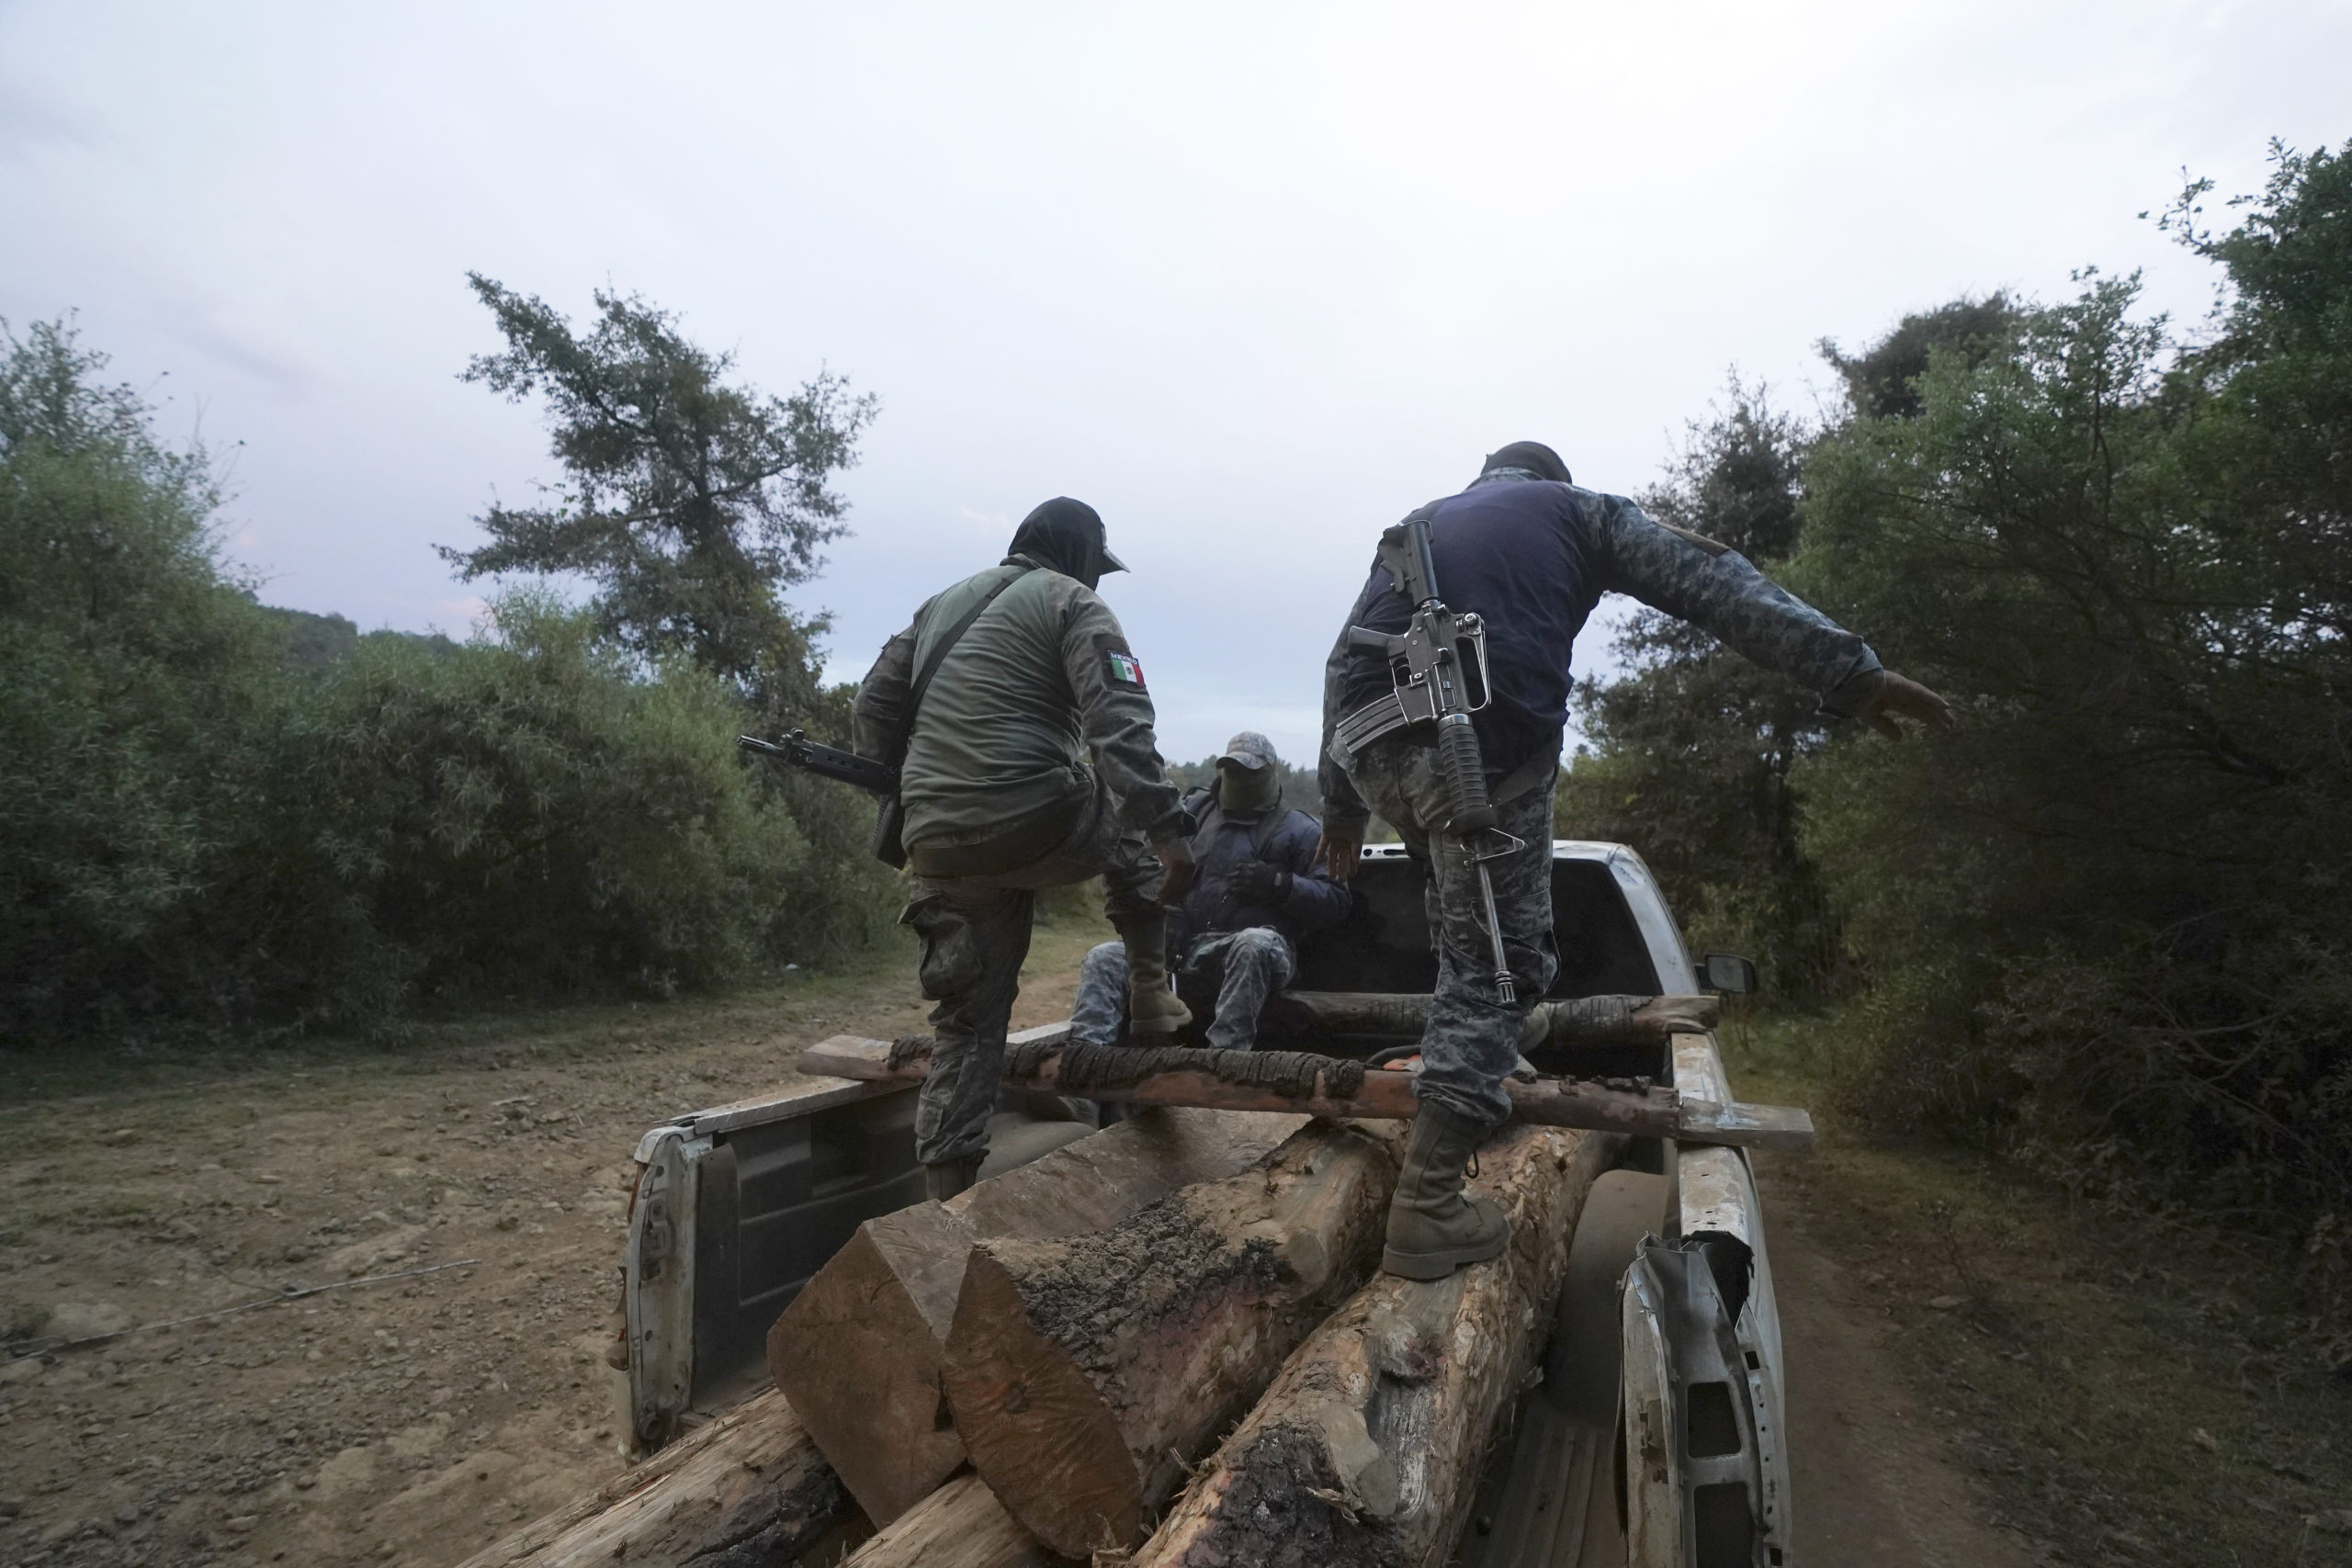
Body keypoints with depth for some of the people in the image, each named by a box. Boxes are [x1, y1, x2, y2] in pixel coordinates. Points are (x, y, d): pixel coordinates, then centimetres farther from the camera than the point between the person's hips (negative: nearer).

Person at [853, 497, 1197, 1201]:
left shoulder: (942, 604, 24)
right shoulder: (1074, 604, 2)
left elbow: (873, 713, 22)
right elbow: (1121, 729, -13)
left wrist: (904, 806, 27)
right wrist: (1169, 834, -17)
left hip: (939, 847, 6)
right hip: (1033, 825, -5)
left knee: (969, 1016, 14)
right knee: (1133, 827, 26)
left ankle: (947, 1186, 14)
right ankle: (1150, 990, 20)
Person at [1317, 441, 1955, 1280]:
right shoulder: (1576, 510, 22)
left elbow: (1344, 661, 26)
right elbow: (1713, 581, 8)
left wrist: (1340, 804, 29)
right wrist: (1849, 670, 3)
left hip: (1369, 741, 5)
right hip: (1485, 746, -5)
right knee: (1494, 961, 3)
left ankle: (1467, 1057, 30)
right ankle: (1428, 1207, 2)